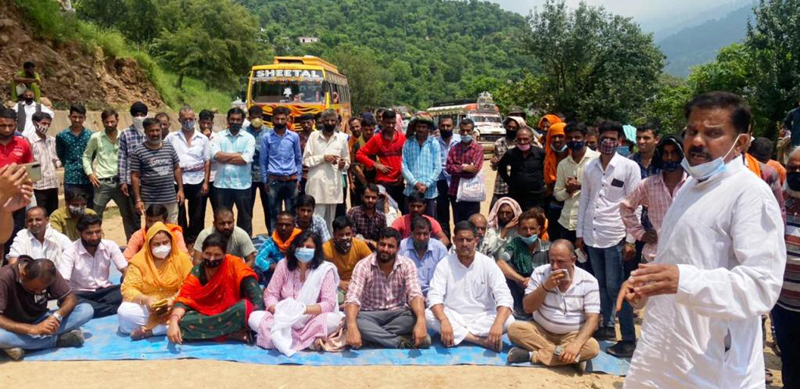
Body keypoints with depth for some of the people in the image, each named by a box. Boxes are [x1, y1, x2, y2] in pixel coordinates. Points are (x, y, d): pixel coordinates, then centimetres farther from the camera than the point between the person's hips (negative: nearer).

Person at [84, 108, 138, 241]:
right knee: (96, 216, 4)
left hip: (119, 182, 2)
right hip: (102, 183, -1)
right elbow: (86, 156, 10)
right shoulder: (96, 137, 2)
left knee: (129, 214, 8)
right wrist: (90, 173, -2)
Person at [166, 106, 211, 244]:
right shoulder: (171, 138, 2)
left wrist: (206, 182, -2)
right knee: (179, 214, 8)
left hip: (197, 181, 1)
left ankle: (193, 241, 21)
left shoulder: (203, 139, 4)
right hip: (177, 181, -1)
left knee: (197, 215, 8)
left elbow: (207, 162, 3)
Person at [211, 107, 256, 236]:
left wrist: (225, 158, -7)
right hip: (222, 184, 1)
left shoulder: (249, 138, 1)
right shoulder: (219, 137, 5)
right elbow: (216, 155, -12)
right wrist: (237, 155, -10)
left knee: (245, 217, 9)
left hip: (242, 184, -1)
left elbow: (245, 159, -13)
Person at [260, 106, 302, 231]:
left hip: (291, 180, 1)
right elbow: (263, 160, 5)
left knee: (291, 212, 6)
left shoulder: (294, 136, 5)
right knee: (274, 213, 4)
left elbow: (298, 158, 10)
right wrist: (265, 180, 2)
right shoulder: (267, 137, 1)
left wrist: (298, 178, 6)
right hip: (274, 180, -1)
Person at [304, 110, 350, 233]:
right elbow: (306, 160, 0)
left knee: (330, 221, 8)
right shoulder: (314, 136, 4)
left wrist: (343, 164, -8)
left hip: (334, 185, 3)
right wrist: (323, 157, -11)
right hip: (316, 184, -2)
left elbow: (347, 162, 14)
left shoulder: (342, 138, 10)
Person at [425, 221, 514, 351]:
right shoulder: (444, 264, -6)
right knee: (428, 315, -29)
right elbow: (435, 296, -16)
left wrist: (498, 324, -37)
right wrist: (444, 321, -37)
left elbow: (504, 297, -17)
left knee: (508, 321, -28)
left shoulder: (488, 263, -7)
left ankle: (458, 334, -20)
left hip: (482, 318, 0)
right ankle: (482, 340, -27)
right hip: (453, 318, 1)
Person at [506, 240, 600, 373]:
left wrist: (576, 344, -31)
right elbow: (527, 308, -9)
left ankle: (533, 355, -24)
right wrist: (545, 286, -25)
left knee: (593, 347, -30)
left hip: (571, 336, -1)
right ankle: (572, 358, -25)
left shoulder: (589, 281, -11)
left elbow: (592, 319, -15)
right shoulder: (540, 273, -7)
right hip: (541, 331, 1)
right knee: (515, 329, -25)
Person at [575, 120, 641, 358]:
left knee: (615, 288, -5)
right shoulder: (590, 168, 8)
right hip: (592, 236, 5)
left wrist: (631, 240, -10)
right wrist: (579, 233, 12)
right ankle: (606, 326, 28)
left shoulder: (629, 167, -5)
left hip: (615, 236, -5)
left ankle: (629, 340, 2)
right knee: (601, 285, 14)